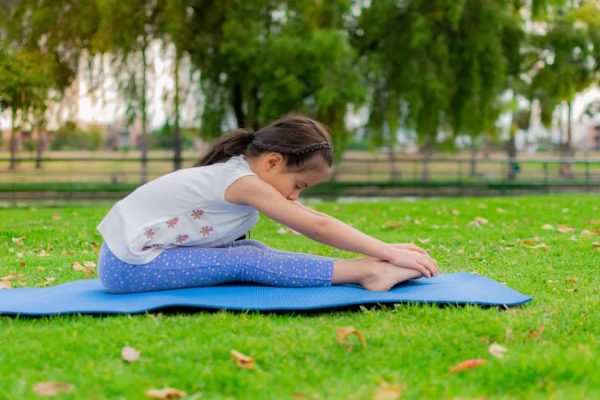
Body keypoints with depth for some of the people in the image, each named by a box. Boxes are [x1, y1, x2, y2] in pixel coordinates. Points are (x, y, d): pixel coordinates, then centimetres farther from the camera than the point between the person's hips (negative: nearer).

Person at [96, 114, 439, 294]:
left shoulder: (241, 173, 6)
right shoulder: (244, 181, -21)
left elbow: (316, 222, 5)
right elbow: (318, 227, -22)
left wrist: (385, 248, 1)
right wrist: (389, 252, -20)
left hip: (137, 252, 8)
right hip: (126, 265, -8)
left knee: (249, 251, -6)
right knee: (245, 261, -19)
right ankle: (366, 272, -22)